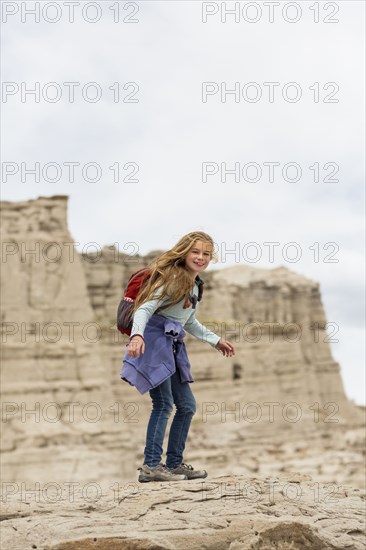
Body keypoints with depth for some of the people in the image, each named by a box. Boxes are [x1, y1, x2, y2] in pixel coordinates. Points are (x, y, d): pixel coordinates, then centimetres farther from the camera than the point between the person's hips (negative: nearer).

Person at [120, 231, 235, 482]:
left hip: (173, 346, 9)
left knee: (187, 405, 10)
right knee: (164, 403, -13)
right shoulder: (171, 278, -11)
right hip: (154, 341, -9)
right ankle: (151, 466, -8)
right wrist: (137, 334, -37)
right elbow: (145, 309, -19)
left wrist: (216, 340, 30)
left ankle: (175, 463, 19)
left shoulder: (195, 284, 16)